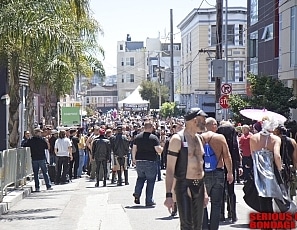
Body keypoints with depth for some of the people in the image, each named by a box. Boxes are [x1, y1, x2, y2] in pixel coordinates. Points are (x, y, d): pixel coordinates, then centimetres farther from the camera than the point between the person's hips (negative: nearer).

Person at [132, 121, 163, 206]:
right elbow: (159, 150, -13)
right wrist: (162, 148, 8)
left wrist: (134, 159, 20)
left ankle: (137, 194, 2)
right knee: (150, 181, 6)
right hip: (150, 162, -4)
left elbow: (134, 149, 7)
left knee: (140, 178, 22)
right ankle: (149, 201, 7)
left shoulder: (138, 137, 4)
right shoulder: (154, 138, -9)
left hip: (139, 161, 4)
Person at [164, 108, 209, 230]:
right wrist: (169, 195, -19)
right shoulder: (178, 139, -9)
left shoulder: (198, 138, 14)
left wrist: (204, 191, 21)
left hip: (199, 187, 7)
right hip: (184, 187, -7)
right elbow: (170, 168, -13)